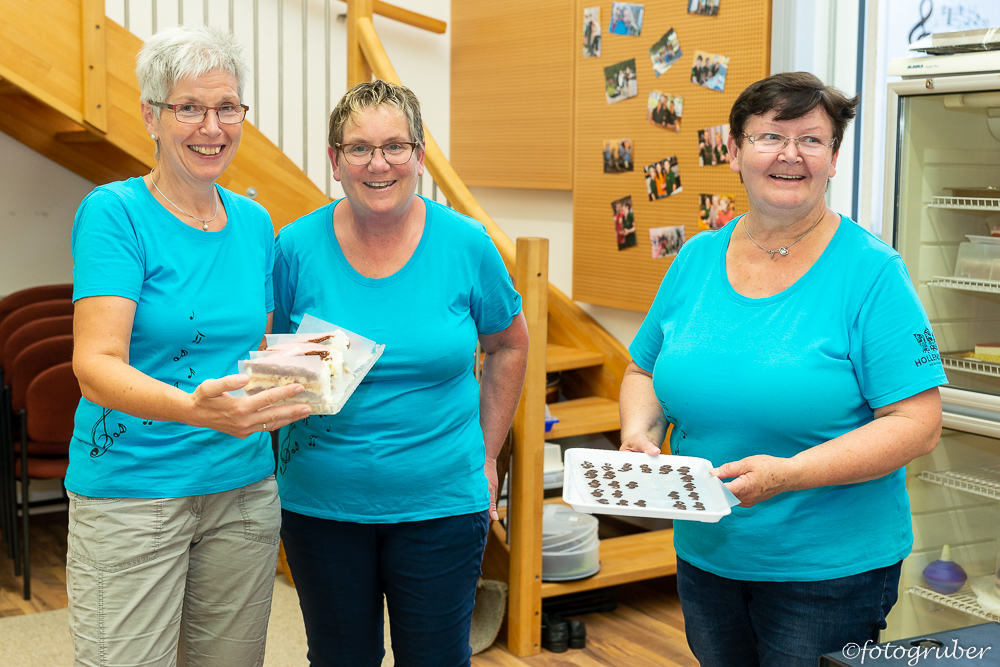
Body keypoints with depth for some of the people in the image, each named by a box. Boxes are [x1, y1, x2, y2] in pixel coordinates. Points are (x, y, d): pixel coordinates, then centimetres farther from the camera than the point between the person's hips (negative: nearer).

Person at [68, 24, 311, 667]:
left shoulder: (255, 223, 9)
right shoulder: (114, 213, -9)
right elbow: (95, 365, -19)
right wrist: (196, 409, -37)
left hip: (245, 488, 5)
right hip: (131, 489, -5)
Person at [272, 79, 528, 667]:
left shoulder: (465, 244, -5)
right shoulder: (298, 247, -5)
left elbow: (509, 344, 9)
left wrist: (486, 455, 7)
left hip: (441, 503, 0)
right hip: (321, 502, 1)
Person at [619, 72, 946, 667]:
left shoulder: (872, 272, -12)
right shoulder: (696, 260, 3)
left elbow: (918, 424, -16)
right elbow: (645, 371, 14)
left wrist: (786, 474, -26)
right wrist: (639, 434, -8)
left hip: (831, 571, -4)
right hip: (703, 557, 5)